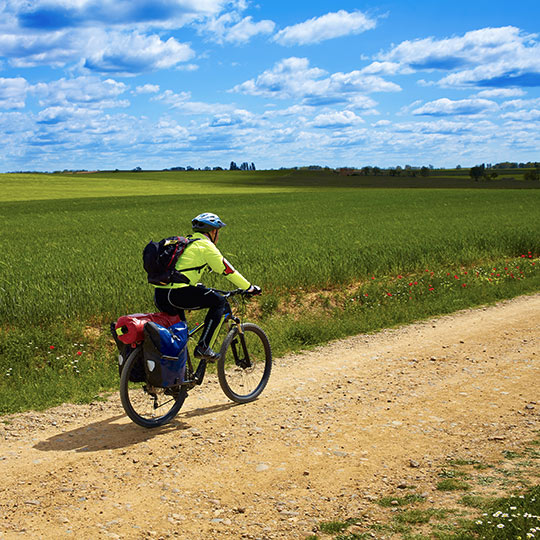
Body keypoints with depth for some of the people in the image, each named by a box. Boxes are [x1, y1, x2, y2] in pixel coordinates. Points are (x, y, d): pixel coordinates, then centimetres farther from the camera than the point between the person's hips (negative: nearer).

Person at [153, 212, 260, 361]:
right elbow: (227, 270, 2)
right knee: (219, 302, 5)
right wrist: (251, 288, 12)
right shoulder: (206, 246, 0)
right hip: (177, 294, -9)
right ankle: (203, 347, -2)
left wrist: (200, 287, 49)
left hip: (159, 296, 9)